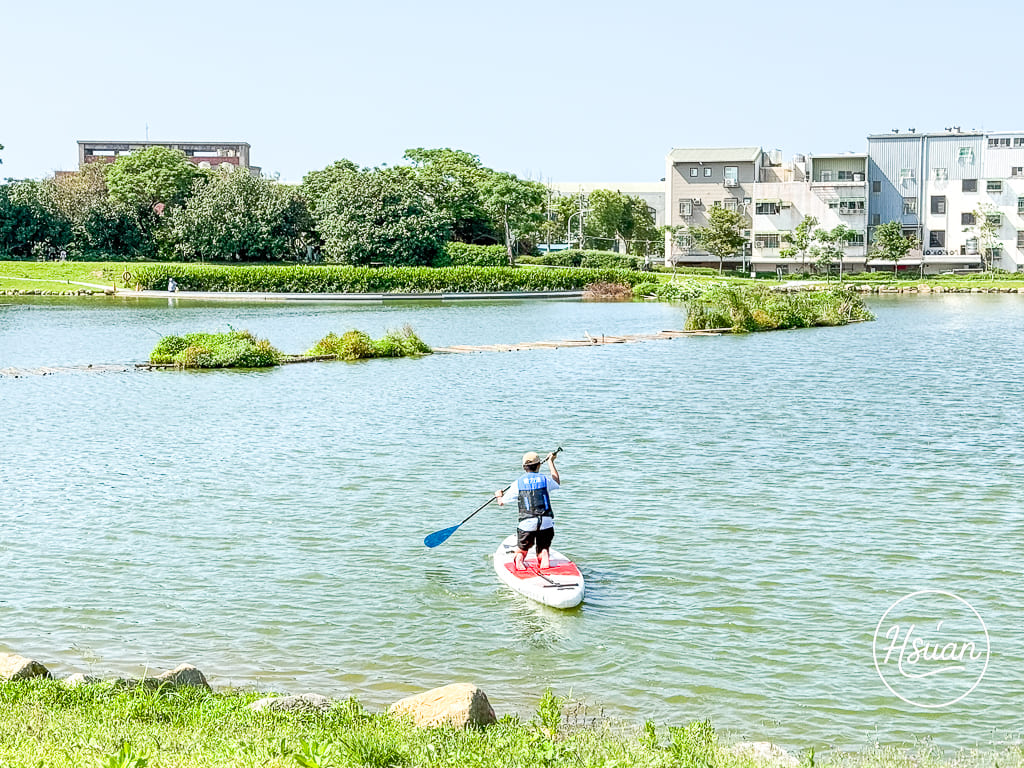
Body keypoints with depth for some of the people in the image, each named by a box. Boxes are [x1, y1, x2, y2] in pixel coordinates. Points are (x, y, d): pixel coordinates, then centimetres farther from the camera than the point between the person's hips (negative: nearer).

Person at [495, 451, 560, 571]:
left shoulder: (518, 484, 2)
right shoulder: (545, 480, 4)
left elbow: (502, 502, 13)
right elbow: (556, 483, 31)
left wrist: (499, 495, 38)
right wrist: (551, 462, 41)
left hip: (527, 524, 0)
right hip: (546, 523, 1)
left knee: (522, 549, 18)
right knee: (543, 548, 15)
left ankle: (519, 558, -15)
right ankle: (543, 556, -20)